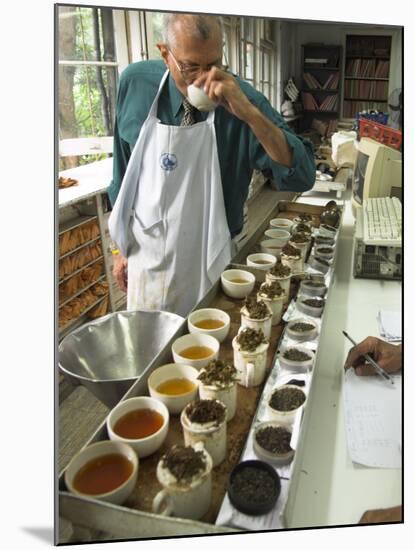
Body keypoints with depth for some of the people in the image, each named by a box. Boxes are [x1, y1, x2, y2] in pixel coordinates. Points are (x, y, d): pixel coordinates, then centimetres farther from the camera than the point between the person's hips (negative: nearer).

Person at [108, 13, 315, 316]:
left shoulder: (241, 99, -14)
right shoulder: (136, 83, -8)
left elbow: (303, 177, -21)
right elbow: (123, 170, 4)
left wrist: (248, 113, -33)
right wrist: (121, 246, 10)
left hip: (211, 268, -2)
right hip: (146, 260, 2)